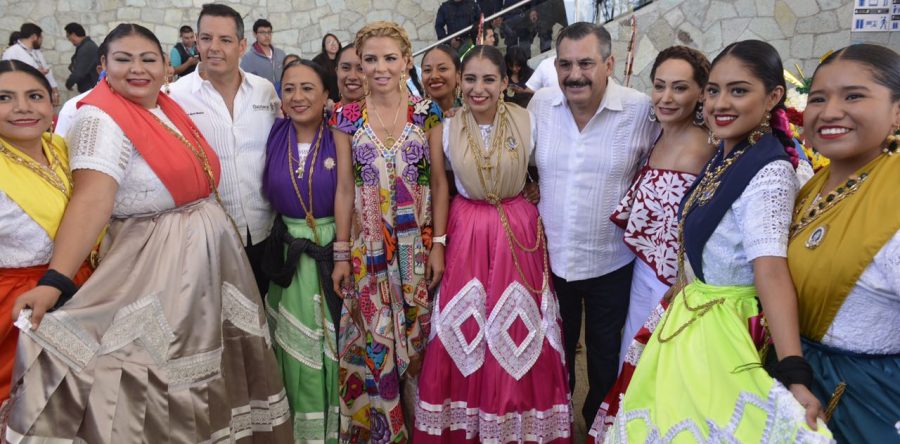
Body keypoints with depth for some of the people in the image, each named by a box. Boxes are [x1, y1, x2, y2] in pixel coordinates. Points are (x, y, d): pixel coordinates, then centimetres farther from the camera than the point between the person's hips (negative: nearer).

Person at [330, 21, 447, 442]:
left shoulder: (427, 112, -2)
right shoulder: (347, 118, 0)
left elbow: (440, 181, -1)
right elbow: (345, 188, 2)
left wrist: (439, 244, -6)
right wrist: (341, 254, 1)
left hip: (419, 244, 0)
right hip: (369, 248, 0)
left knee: (418, 335, 10)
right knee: (373, 341, 7)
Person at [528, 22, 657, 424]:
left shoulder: (643, 111, -14)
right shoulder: (539, 105, -6)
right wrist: (538, 196, -2)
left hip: (611, 261, -2)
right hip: (550, 255, 2)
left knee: (605, 350, 19)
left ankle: (599, 422, 45)